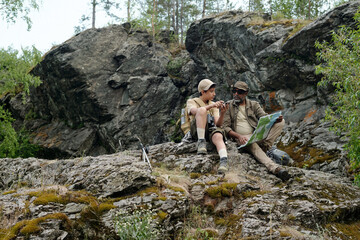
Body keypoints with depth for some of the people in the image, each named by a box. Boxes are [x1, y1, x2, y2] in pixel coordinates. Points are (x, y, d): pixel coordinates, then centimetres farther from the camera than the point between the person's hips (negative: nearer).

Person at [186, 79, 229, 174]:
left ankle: (224, 162, -59)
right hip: (196, 130, -2)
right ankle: (201, 141, -36)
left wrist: (222, 113, -10)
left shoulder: (214, 106, 26)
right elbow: (195, 111, -10)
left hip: (211, 129, 2)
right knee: (202, 110, -30)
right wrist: (211, 106, -23)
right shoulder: (191, 101, 17)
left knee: (218, 137, -35)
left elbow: (218, 124, 10)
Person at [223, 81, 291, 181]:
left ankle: (265, 147, -32)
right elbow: (226, 127, 3)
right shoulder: (228, 106, 12)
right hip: (241, 138, -4)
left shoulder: (254, 105, 19)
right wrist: (238, 136, -16)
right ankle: (274, 168, -57)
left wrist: (275, 118, -21)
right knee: (253, 145, -41)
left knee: (281, 122, -15)